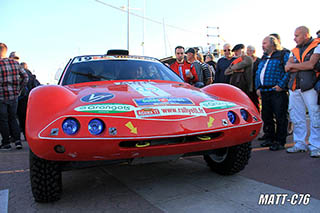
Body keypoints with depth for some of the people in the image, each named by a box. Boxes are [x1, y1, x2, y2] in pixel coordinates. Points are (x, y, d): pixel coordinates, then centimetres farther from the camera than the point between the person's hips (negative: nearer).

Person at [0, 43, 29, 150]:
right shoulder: (15, 63, 4)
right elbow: (25, 77, 6)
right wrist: (18, 89, 10)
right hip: (14, 96, 5)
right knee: (12, 118, 16)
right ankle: (17, 140, 9)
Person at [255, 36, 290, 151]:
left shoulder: (283, 55, -1)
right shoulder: (263, 58, 21)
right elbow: (258, 73, 22)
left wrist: (281, 85, -19)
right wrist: (258, 87, 11)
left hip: (277, 91, -7)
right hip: (264, 92, 8)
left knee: (280, 117, -3)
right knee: (266, 117, 12)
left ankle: (280, 141, 5)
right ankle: (270, 138, 25)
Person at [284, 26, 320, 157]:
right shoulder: (295, 50, 18)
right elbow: (287, 68, 5)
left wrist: (293, 65, -1)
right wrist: (303, 66, -8)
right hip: (294, 88, 6)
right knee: (297, 118, 8)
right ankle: (300, 144, 18)